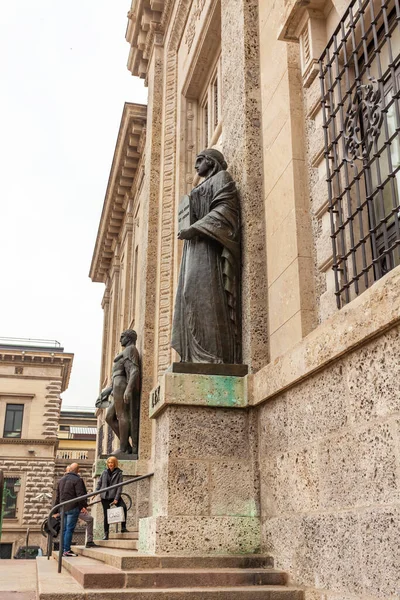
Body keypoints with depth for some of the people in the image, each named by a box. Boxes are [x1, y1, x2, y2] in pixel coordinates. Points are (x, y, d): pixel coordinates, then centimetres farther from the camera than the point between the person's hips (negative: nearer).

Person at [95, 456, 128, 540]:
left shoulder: (118, 473, -3)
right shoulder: (105, 472, 6)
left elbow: (119, 487, -7)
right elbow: (99, 483, 15)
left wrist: (116, 499, -14)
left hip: (114, 496, -2)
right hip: (105, 496, 2)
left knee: (123, 507, -26)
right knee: (106, 515, 3)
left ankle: (123, 527, -17)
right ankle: (106, 534, 14)